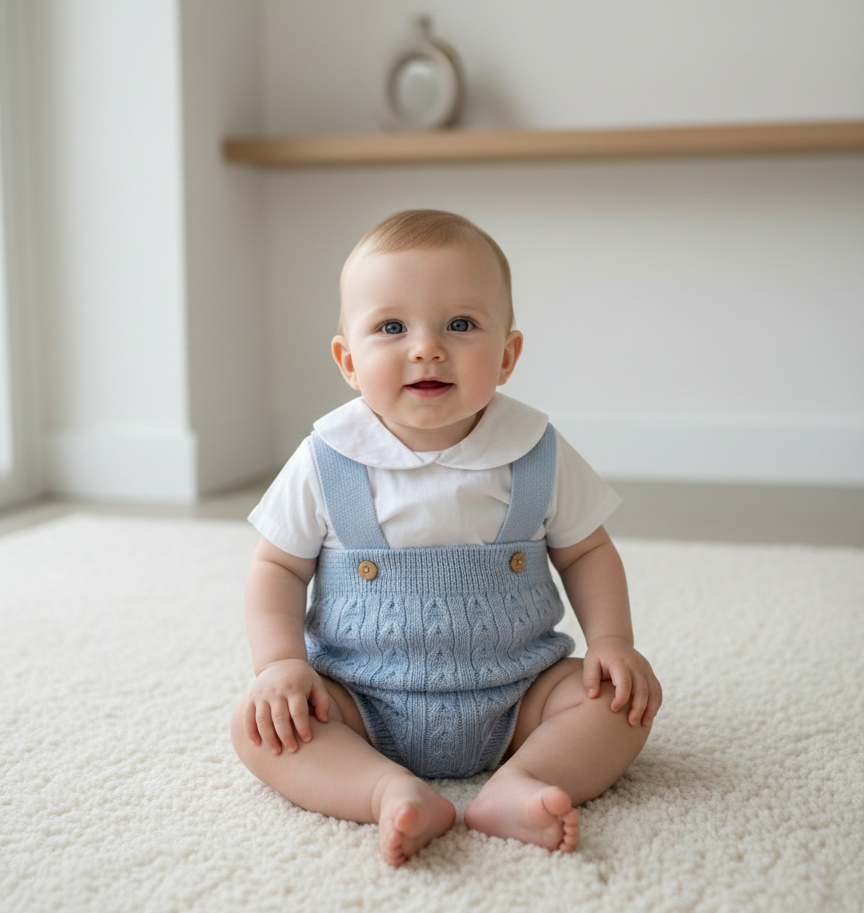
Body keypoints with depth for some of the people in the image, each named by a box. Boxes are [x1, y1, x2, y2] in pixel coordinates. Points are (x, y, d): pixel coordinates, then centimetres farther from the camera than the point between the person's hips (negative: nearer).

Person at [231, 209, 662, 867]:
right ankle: (395, 792, -36)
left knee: (624, 700, -16)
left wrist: (612, 640, -8)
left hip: (513, 696, 1)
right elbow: (278, 567, 1)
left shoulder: (539, 455, -6)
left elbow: (586, 552, 7)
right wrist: (281, 662, -14)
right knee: (260, 723, -22)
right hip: (361, 703, 0)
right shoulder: (326, 463, -9)